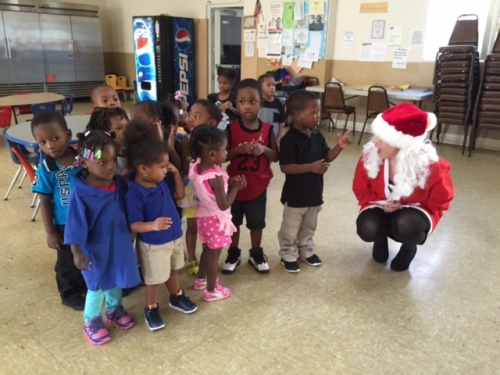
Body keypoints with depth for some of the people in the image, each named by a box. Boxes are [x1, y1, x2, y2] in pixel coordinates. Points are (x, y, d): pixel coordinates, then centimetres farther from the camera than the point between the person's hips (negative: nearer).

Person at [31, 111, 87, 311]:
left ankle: (86, 284, 48)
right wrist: (50, 232, -9)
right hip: (65, 225, -3)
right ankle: (69, 294, 39)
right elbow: (45, 202, -11)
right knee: (68, 261, 16)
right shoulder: (45, 169, -18)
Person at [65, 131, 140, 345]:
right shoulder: (81, 193, -24)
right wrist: (77, 252, -13)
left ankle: (114, 309, 49)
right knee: (98, 285, 12)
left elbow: (130, 209, 4)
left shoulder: (120, 183, -10)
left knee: (116, 280, 24)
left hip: (120, 243, 5)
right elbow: (76, 225, -16)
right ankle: (92, 321, 36)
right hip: (96, 248, -5)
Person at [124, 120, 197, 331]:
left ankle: (177, 298, 50)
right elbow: (134, 225, -27)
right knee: (154, 280, 13)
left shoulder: (162, 182, -7)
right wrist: (153, 225, -46)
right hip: (153, 245, -7)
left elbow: (180, 195, 7)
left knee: (172, 271, 27)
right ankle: (151, 308, 37)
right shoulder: (134, 193, -28)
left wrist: (176, 172, -4)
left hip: (174, 237, 7)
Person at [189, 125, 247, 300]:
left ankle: (201, 279, 46)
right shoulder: (216, 177, -32)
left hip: (204, 215, 8)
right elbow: (224, 205, -26)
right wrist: (235, 187, -13)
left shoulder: (197, 167, -8)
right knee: (214, 255, 10)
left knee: (207, 250, 27)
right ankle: (211, 290, 27)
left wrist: (229, 182, -5)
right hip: (216, 220, -8)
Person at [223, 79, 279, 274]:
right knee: (233, 222, 15)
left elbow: (276, 156, -2)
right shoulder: (231, 129, -10)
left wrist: (264, 150, -22)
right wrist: (238, 150, -28)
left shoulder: (267, 129, -7)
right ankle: (233, 254, 35)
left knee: (257, 224, 15)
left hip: (258, 187, 1)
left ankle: (256, 254, 36)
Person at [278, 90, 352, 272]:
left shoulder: (317, 135, 1)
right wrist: (311, 167, -30)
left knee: (309, 227, 23)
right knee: (291, 229, 10)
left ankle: (306, 250, 42)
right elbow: (285, 167, -25)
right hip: (295, 194, -7)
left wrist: (339, 147, -10)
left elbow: (327, 157, 8)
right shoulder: (289, 139, -21)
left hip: (314, 191, 7)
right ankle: (288, 255, 27)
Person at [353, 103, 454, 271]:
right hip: (381, 207, 2)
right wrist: (381, 204, -18)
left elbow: (441, 199, -8)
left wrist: (407, 206, -17)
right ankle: (381, 238, 13)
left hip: (415, 210, -2)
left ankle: (409, 248, 5)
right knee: (367, 229, -30)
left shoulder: (430, 164, -26)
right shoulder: (370, 155, -20)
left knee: (406, 225, -37)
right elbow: (361, 189, -2)